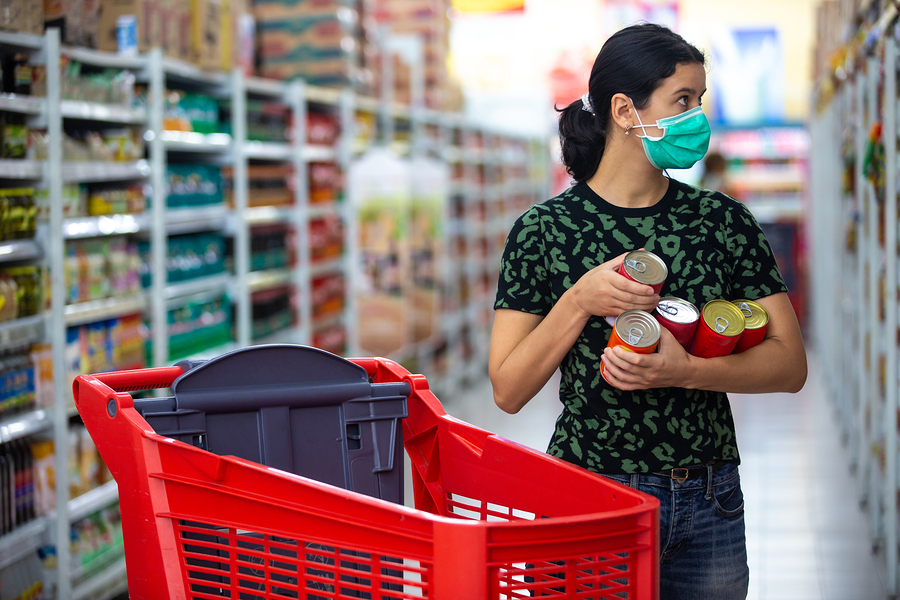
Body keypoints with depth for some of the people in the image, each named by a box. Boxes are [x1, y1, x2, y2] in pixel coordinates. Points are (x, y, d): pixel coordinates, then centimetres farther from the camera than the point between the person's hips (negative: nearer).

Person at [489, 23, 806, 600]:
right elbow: (508, 391, -8)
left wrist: (685, 370, -18)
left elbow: (790, 364, -2)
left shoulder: (723, 220, 1)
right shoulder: (544, 230, -5)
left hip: (709, 505, 3)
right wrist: (580, 301, -20)